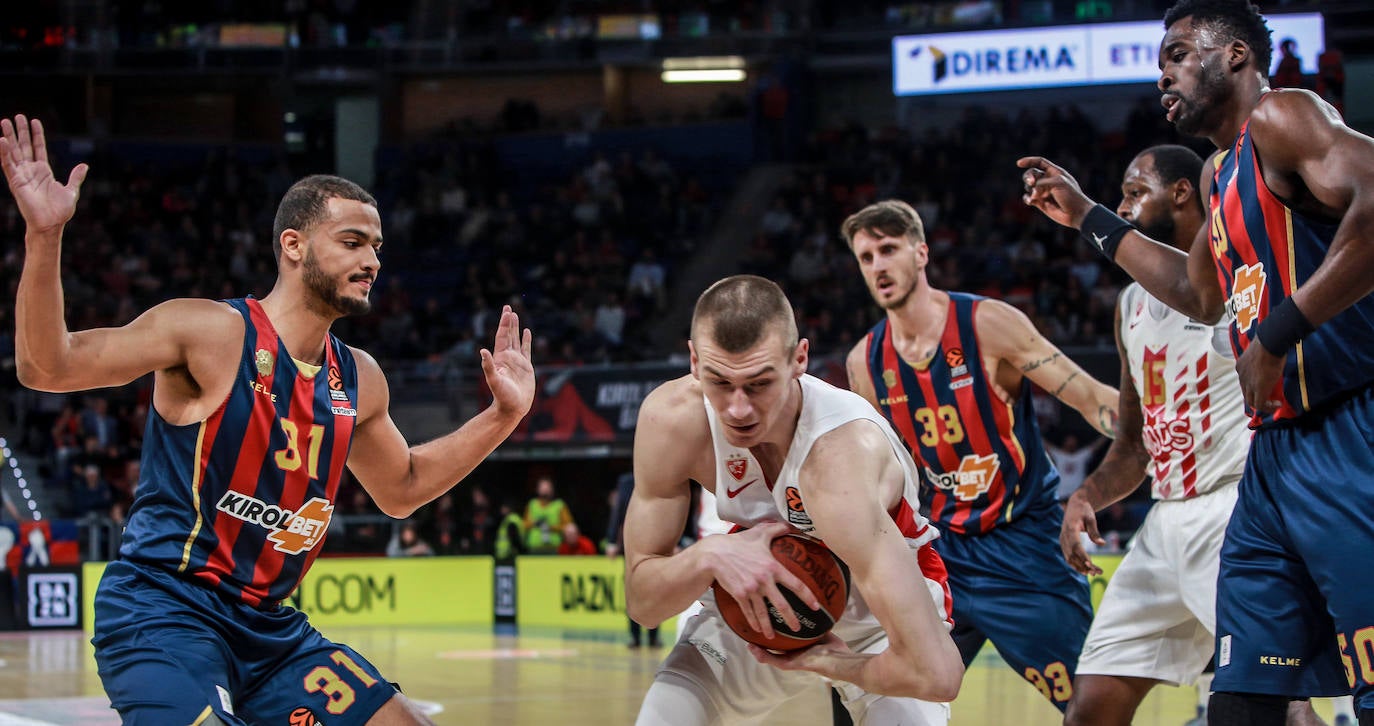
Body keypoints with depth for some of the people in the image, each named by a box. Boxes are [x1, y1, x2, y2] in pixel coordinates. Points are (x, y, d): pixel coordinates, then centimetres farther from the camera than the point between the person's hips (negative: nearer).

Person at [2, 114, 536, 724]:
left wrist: (503, 415, 20)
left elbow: (402, 488, 28)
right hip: (162, 613, -8)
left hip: (269, 627, 8)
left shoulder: (358, 381, 9)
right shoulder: (211, 332, -12)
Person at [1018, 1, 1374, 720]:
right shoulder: (1222, 169, 23)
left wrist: (1278, 333, -23)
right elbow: (1202, 294, 39)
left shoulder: (1280, 117, -7)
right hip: (1273, 454, 10)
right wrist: (1087, 217, 38)